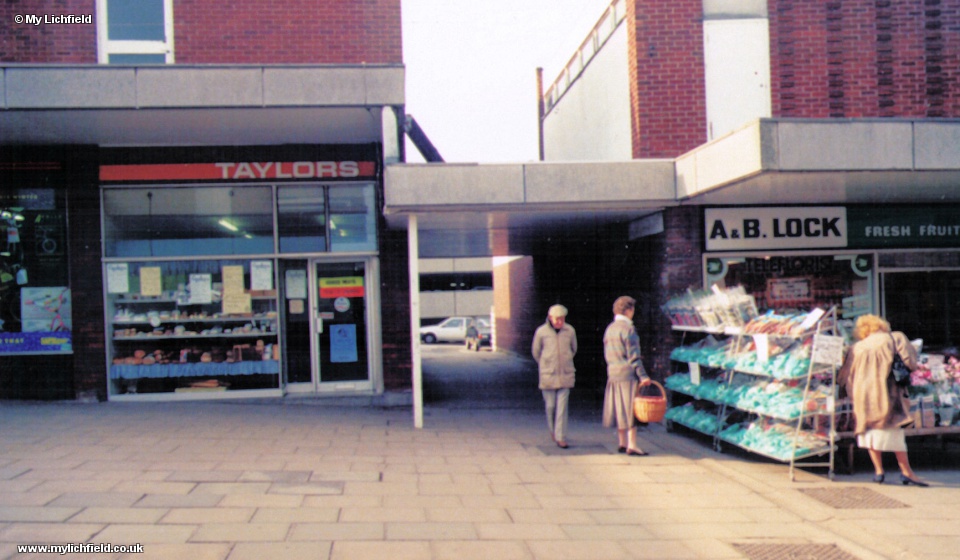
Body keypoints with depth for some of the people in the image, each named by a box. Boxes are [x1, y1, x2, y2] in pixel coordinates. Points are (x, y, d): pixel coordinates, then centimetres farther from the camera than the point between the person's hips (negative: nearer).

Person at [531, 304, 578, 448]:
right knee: (550, 405, 6)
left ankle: (560, 437, 2)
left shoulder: (570, 331, -2)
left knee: (562, 407, -2)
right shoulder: (541, 332, -6)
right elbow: (535, 352, 8)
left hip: (566, 375, 1)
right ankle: (552, 430, 31)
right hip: (548, 375, -1)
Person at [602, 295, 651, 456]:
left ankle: (622, 443, 20)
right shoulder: (628, 328, -12)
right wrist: (642, 375, -14)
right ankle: (631, 446, -6)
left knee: (620, 409, 13)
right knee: (631, 409, -5)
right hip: (628, 374, -8)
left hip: (613, 375, 8)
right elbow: (633, 355, -16)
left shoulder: (609, 329, 12)